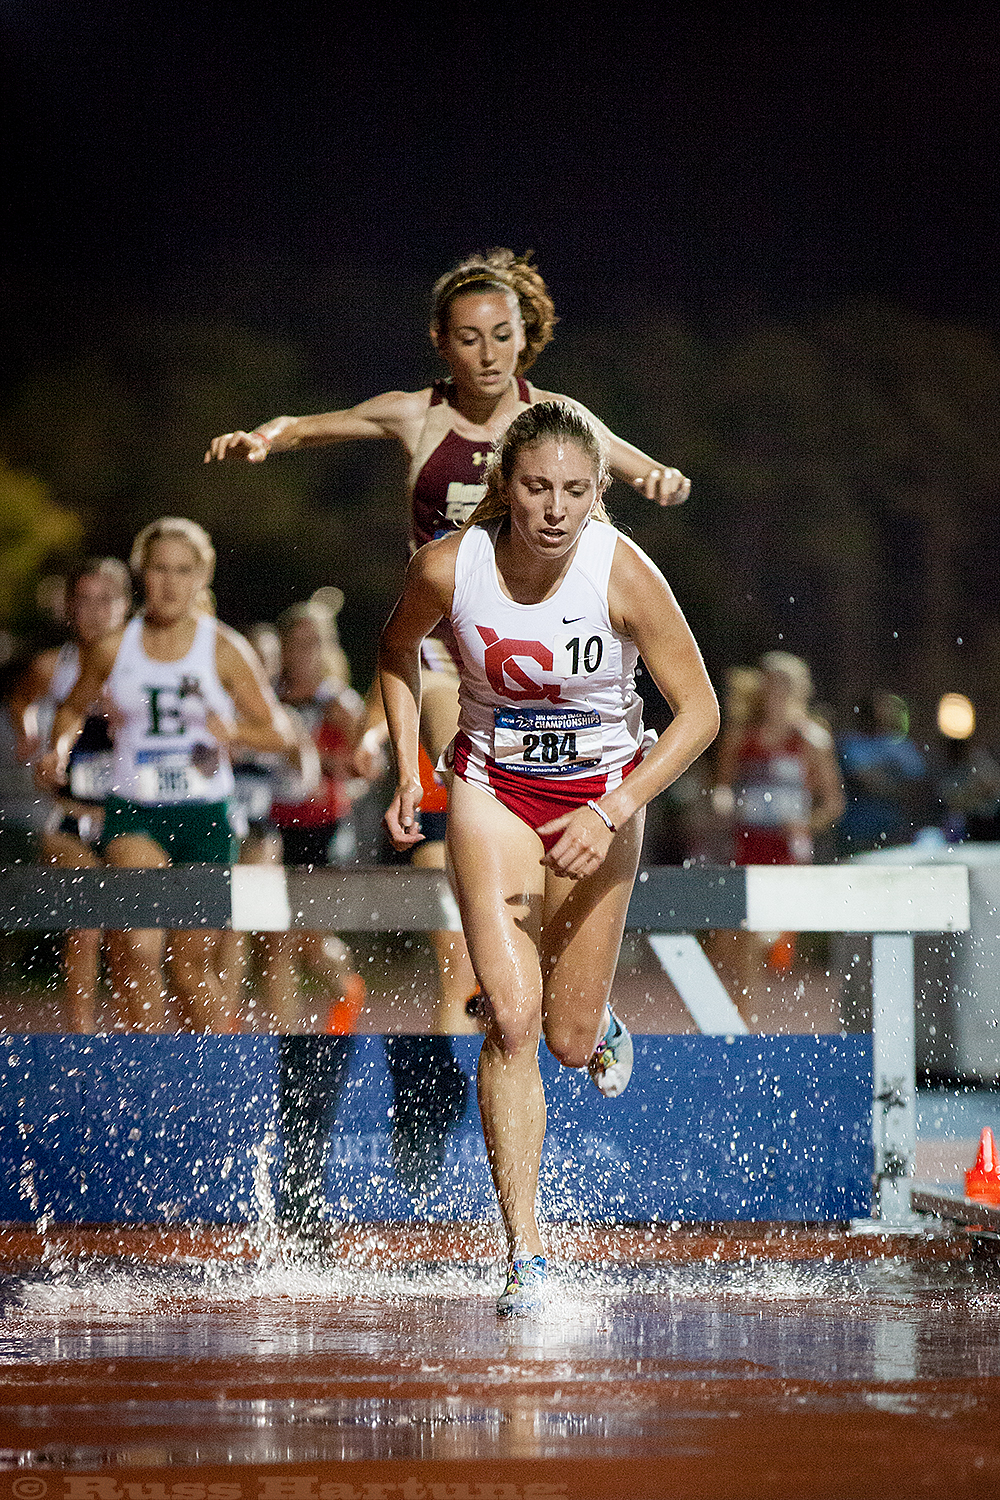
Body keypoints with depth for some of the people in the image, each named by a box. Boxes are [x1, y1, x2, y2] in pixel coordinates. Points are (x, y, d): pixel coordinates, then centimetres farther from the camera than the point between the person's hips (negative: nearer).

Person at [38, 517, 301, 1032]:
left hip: (205, 815, 0)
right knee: (137, 943, -24)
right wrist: (60, 747, 1)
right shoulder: (111, 649, 3)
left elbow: (282, 734, 2)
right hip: (133, 812, 0)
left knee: (193, 964, 7)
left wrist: (234, 730, -18)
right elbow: (74, 706, 21)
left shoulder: (225, 651, 0)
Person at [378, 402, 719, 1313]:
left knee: (568, 1039, 5)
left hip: (602, 795, 0)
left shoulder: (624, 574, -23)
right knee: (511, 1017, -16)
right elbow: (398, 649, 5)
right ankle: (525, 1255, -14)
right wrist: (407, 772, -1)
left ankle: (598, 1021, 45)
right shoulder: (450, 568, -18)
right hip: (492, 789, 0)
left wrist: (611, 814, -24)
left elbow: (699, 711, -15)